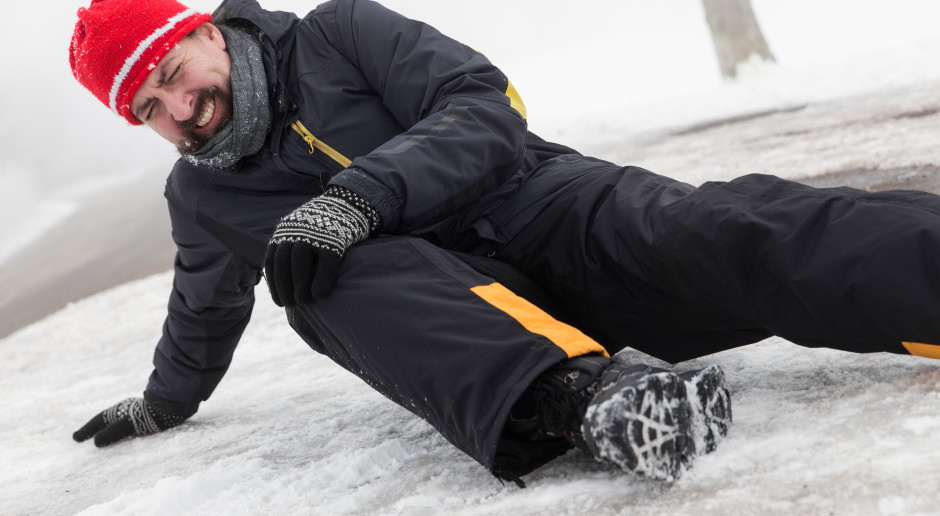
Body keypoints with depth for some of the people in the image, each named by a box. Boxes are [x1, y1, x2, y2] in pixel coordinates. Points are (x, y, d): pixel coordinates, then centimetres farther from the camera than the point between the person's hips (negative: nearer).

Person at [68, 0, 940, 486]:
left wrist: (360, 196, -24)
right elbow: (204, 314, 33)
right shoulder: (201, 198, 14)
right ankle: (581, 397, -56)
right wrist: (165, 400, 46)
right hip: (428, 280, 2)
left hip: (535, 206, -1)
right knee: (332, 277, -33)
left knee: (713, 234, -31)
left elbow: (488, 110, -10)